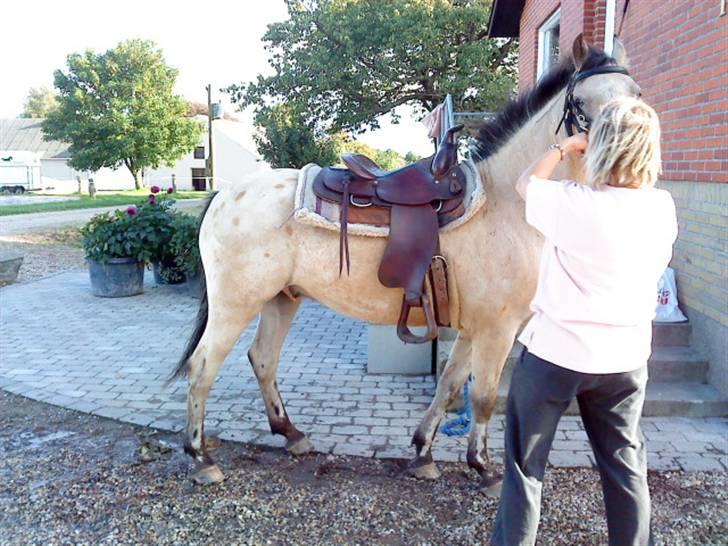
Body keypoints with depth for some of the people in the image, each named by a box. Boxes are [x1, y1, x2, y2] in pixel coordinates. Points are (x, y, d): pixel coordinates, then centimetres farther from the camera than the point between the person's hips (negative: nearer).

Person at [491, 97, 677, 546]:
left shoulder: (573, 204, -19)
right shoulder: (663, 209, -4)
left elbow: (527, 183, 1)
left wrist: (562, 148, 16)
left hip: (555, 354, -4)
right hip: (626, 359, 5)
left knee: (525, 467, 11)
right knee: (627, 468, 19)